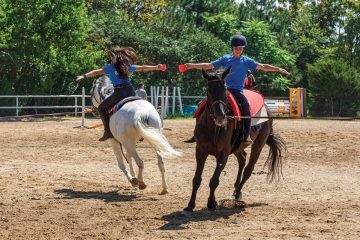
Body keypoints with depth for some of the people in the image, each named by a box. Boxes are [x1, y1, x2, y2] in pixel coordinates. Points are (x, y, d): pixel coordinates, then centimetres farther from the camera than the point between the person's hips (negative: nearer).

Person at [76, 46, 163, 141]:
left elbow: (96, 72, -4)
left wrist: (84, 76, -10)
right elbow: (143, 68, 26)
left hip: (119, 92, -4)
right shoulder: (128, 66, 18)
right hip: (131, 91, 4)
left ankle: (108, 131, -3)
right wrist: (156, 67, 36)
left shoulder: (110, 67, 6)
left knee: (102, 108, 11)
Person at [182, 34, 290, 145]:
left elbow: (262, 67, -1)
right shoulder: (226, 58, 10)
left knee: (246, 105, -29)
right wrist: (192, 65, 1)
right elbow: (209, 66, 9)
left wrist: (278, 69, -13)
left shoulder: (246, 61, 6)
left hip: (237, 91, -2)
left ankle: (247, 135, -28)